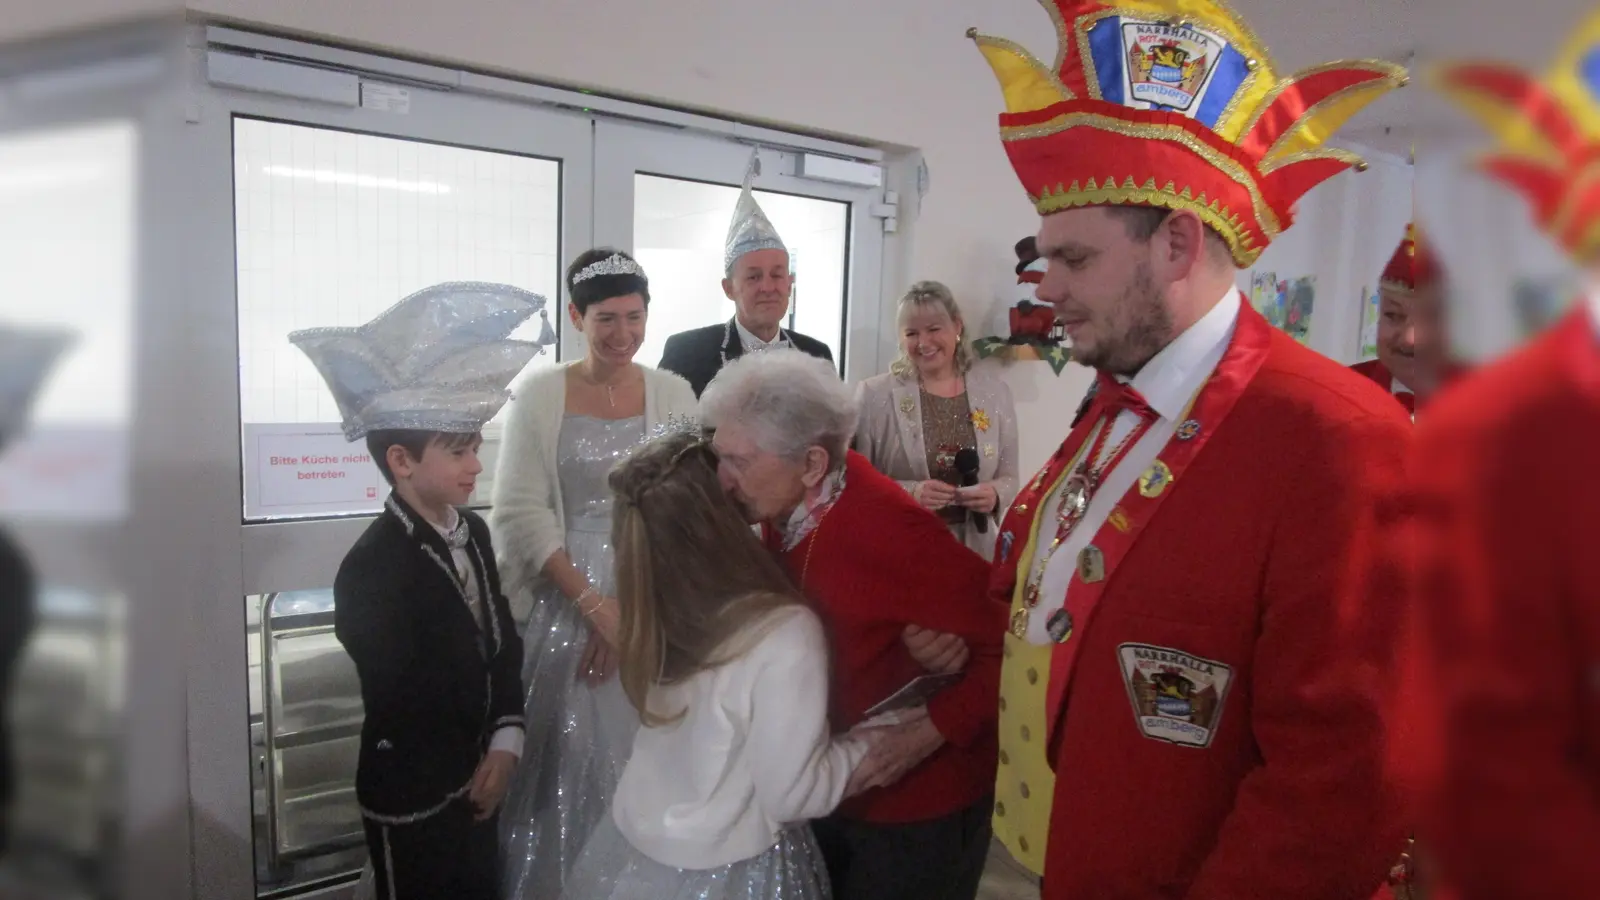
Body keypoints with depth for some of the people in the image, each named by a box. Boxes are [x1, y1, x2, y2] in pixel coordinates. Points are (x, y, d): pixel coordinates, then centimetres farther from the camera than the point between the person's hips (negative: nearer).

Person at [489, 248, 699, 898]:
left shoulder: (673, 394, 2)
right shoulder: (539, 393, -2)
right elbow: (522, 513, -7)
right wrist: (596, 606, -13)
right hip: (564, 602, -1)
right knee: (567, 758, 5)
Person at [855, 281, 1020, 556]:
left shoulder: (995, 392, 1)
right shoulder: (876, 393, -6)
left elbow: (1008, 478, 7)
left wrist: (996, 495, -13)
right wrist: (908, 492, -21)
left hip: (973, 549, 2)